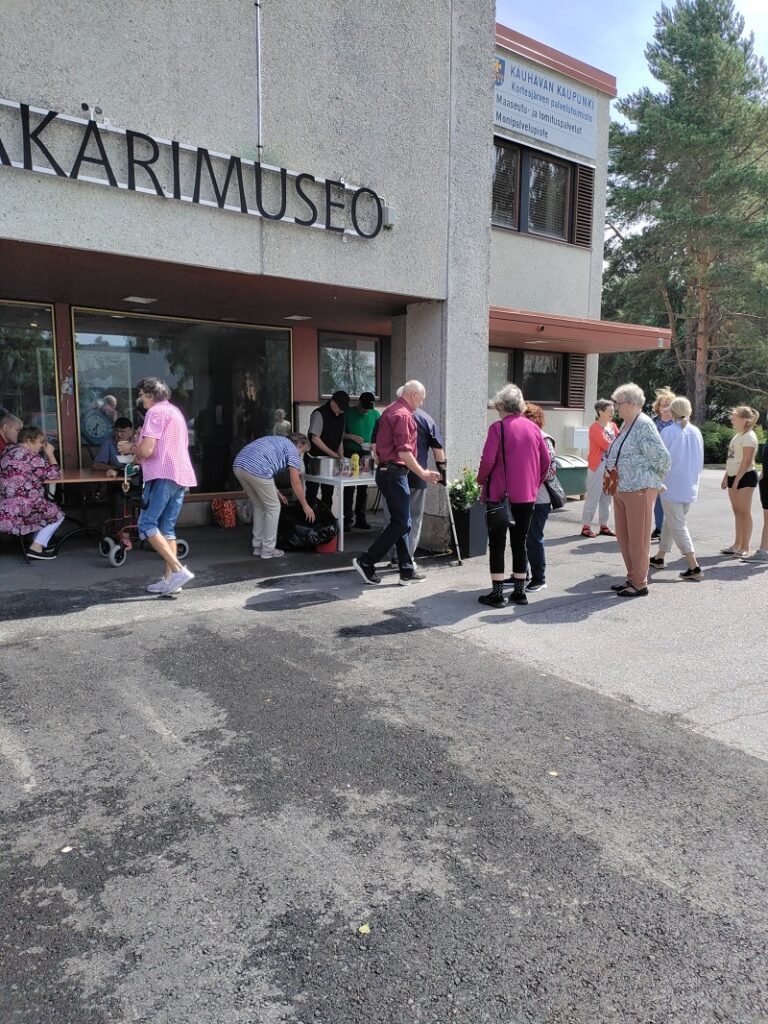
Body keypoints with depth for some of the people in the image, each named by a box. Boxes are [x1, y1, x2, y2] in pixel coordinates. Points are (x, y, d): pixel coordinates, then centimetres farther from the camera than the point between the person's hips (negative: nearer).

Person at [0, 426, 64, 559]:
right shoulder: (30, 456, -14)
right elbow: (53, 474, -9)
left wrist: (45, 454, 13)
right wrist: (50, 453, 1)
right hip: (18, 511, -9)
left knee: (46, 508, 28)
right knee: (57, 514, 6)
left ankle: (39, 542, 24)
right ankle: (36, 547, 3)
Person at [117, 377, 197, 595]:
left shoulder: (156, 412, -6)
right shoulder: (175, 411, 24)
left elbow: (147, 450, -16)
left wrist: (130, 448, 4)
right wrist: (138, 450, 24)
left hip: (163, 476, -9)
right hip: (181, 475, 9)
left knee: (147, 525, -8)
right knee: (167, 528, 10)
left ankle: (178, 570, -17)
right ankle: (169, 578, 7)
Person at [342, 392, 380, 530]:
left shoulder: (375, 414, 6)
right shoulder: (348, 413, -4)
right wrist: (352, 437, -17)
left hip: (365, 454, 3)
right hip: (350, 453, -3)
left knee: (363, 488, 7)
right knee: (349, 488, -4)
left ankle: (361, 518, 14)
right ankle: (347, 519, 2)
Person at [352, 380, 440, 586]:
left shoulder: (390, 411, 17)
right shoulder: (403, 415, -14)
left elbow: (377, 444, 22)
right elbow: (403, 452, -22)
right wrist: (423, 474, -20)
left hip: (386, 470, 11)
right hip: (395, 473, -11)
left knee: (402, 522, 11)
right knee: (400, 523, -6)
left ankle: (407, 571, 15)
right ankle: (366, 562, -3)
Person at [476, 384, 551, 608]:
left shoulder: (498, 427, -9)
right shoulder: (533, 427, 6)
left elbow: (488, 459, -16)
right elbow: (546, 460, 8)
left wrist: (481, 480, 1)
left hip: (500, 494, -5)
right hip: (527, 495, 5)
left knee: (497, 543, 2)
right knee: (520, 542, 13)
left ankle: (497, 594, 4)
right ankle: (519, 592, 18)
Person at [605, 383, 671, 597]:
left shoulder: (644, 426, -15)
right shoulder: (625, 424, 13)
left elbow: (662, 458, -17)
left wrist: (655, 482, -4)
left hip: (639, 489, -9)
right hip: (621, 489, 9)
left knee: (638, 539, 0)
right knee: (623, 536, 15)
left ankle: (640, 584, 10)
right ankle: (632, 578, 28)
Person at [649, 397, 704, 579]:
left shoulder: (668, 432, -13)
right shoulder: (696, 432, 4)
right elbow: (700, 461, 11)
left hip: (672, 485, -6)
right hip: (690, 487, 6)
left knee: (677, 525, -2)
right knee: (670, 521, 19)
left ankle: (694, 566, -8)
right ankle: (659, 557, 31)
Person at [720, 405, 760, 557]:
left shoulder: (749, 436, -13)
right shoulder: (738, 435, 15)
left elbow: (746, 461, -18)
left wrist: (736, 480, -20)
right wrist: (726, 477, 17)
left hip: (745, 477, -9)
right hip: (734, 476, 9)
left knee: (744, 512, -5)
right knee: (737, 512, 11)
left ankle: (745, 548, -1)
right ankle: (737, 545, 17)